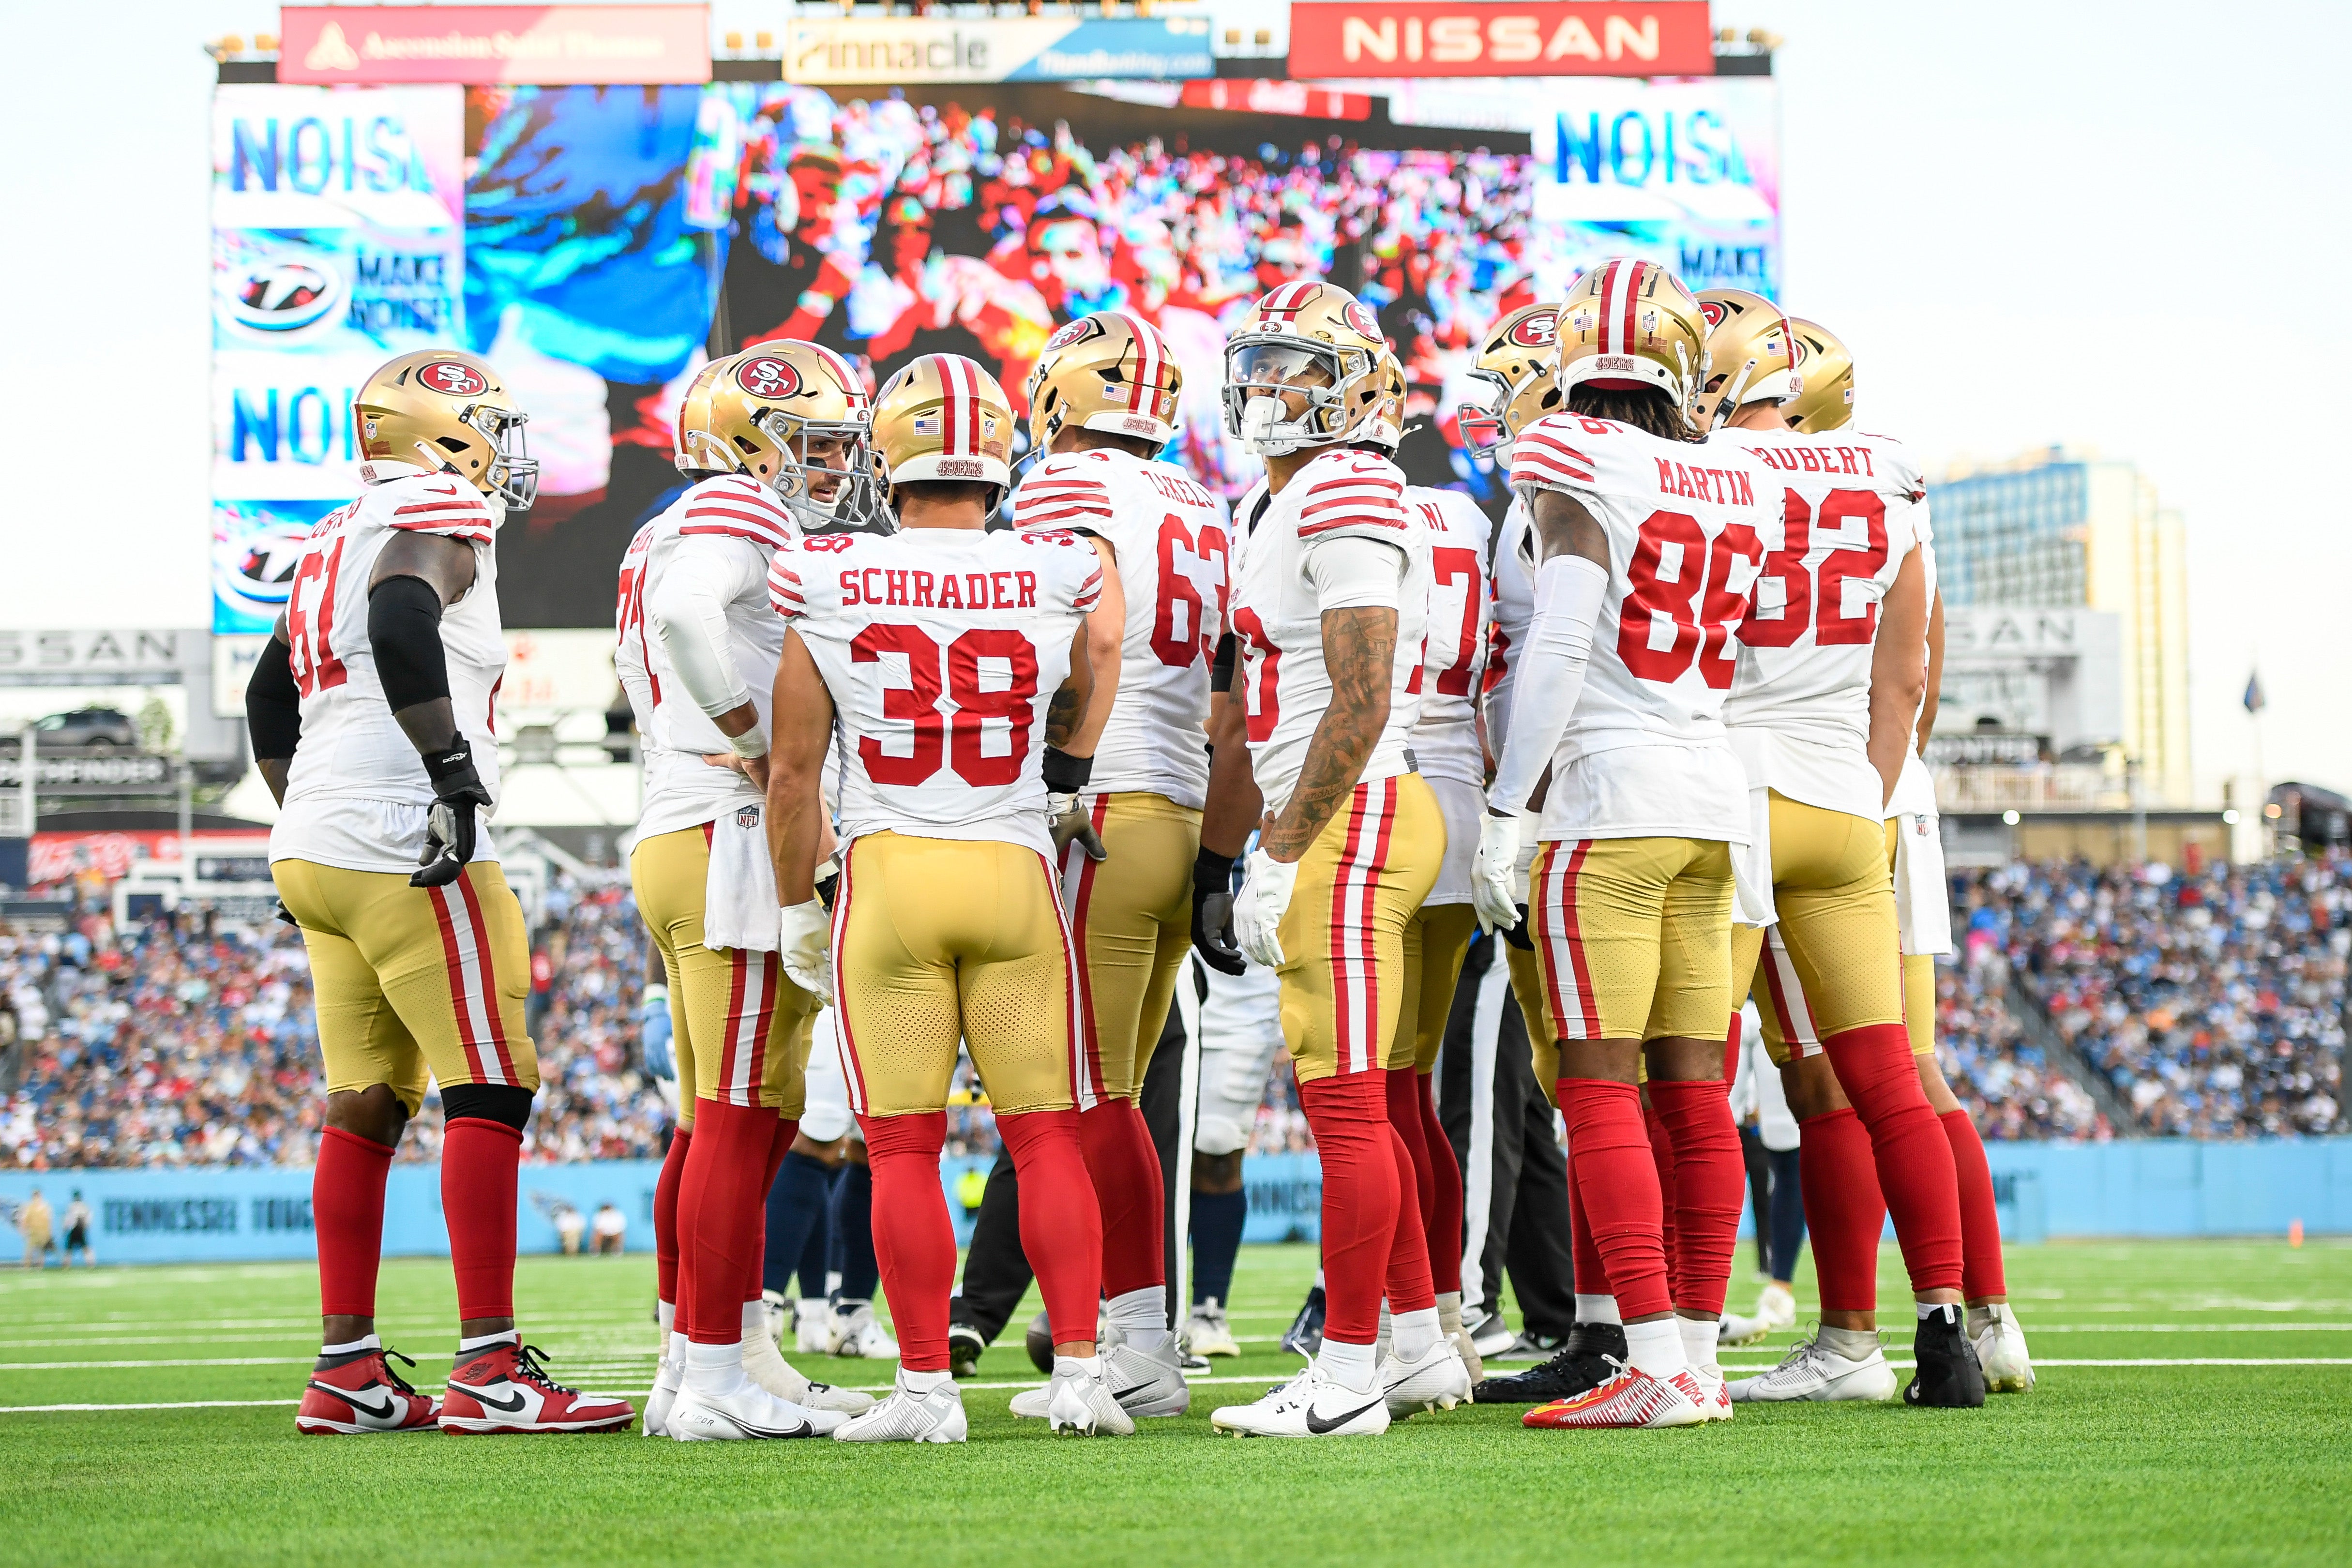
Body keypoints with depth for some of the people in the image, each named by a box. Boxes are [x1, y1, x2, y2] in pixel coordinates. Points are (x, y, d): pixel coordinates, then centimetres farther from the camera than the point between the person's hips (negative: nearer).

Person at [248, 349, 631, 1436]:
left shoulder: (335, 542, 20)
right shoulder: (440, 517, -7)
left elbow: (269, 704, 27)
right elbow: (403, 625, -27)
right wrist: (454, 767, -25)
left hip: (313, 849, 9)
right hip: (406, 850, -9)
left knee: (364, 1105, 11)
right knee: (488, 1092, -8)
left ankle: (347, 1369, 10)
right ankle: (489, 1371, -11)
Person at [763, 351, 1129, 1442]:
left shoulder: (829, 587, -4)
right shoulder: (1054, 582, -1)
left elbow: (793, 770, 1)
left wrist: (797, 907, 12)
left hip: (886, 872, -1)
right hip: (1014, 867, 1)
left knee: (903, 1149, 2)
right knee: (1045, 1136, 7)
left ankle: (926, 1387, 0)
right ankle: (1080, 1373, 3)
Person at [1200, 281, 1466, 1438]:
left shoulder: (1345, 499, -13)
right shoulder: (1267, 510, 19)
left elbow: (1360, 704, -19)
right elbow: (1254, 718, 23)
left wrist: (1282, 855, -19)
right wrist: (1218, 856, 23)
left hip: (1349, 823, -10)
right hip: (1327, 824, 10)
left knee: (1344, 1102, -7)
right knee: (1348, 1100, 13)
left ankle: (1347, 1375, -4)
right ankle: (1421, 1345, 20)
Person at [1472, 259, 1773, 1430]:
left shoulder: (1579, 467, -8)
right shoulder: (1734, 487, 11)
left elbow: (1559, 648, -13)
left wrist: (1504, 808, -10)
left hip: (1610, 793, -7)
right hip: (1715, 792, 7)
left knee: (1602, 1088, -7)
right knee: (1693, 1089, 8)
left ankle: (1657, 1366, -13)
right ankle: (1697, 1353, 10)